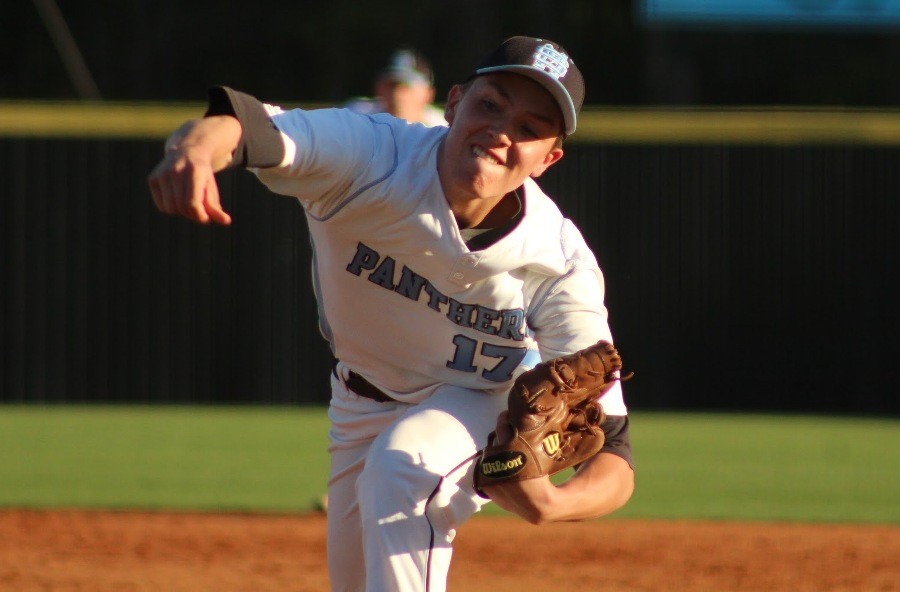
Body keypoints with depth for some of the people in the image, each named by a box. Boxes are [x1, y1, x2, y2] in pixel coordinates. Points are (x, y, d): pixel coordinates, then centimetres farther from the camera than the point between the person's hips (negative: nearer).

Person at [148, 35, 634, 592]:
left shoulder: (560, 264, -34)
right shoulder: (372, 157, -34)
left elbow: (614, 463, -34)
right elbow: (244, 124, -55)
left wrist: (550, 503, -58)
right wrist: (198, 144, -80)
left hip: (483, 399, -3)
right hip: (361, 398, 3)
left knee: (402, 462, -34)